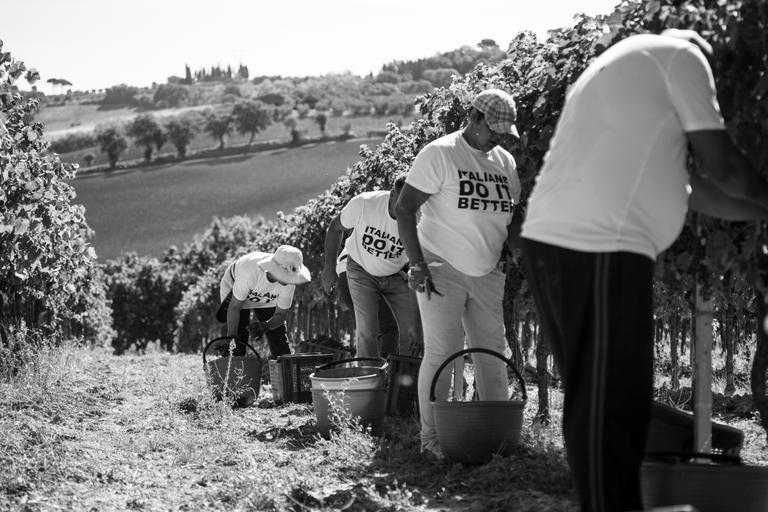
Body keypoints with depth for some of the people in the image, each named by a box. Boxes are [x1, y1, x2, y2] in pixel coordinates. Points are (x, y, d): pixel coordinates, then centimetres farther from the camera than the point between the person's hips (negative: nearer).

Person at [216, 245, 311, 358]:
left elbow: (280, 315, -21)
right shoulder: (250, 272, -43)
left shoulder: (288, 282, -31)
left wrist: (265, 326, -42)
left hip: (267, 299, 3)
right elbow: (234, 307, -31)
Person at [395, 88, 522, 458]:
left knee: (493, 352, 5)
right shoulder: (440, 154, -10)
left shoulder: (505, 162, 10)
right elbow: (404, 209, -12)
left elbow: (512, 216, 19)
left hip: (487, 274, 6)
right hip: (442, 270, -6)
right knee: (441, 352, -8)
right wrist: (418, 265, -17)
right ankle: (431, 438, -3)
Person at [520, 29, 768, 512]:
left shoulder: (619, 67, 31)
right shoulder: (680, 54, 5)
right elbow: (720, 163, 2)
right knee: (609, 406, -7)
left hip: (553, 239, 9)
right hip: (600, 248, -9)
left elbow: (687, 184, 30)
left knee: (595, 400, 14)